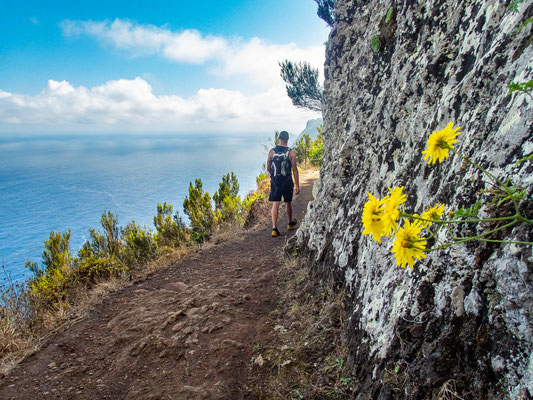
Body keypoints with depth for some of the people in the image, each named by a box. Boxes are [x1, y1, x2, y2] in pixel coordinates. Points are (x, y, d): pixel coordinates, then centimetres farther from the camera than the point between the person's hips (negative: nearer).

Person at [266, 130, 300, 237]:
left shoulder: (272, 151, -1)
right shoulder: (291, 152, -7)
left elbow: (268, 168, 4)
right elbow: (294, 170, -8)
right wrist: (297, 185, -5)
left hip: (275, 181, 1)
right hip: (287, 181, -1)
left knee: (275, 204, 1)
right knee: (288, 203, 17)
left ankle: (274, 228, -7)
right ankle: (290, 223, 38)